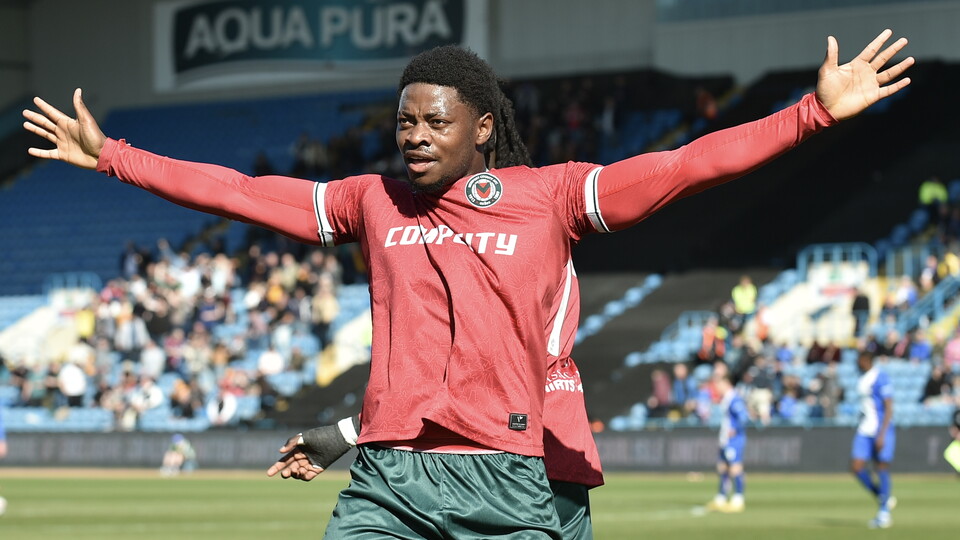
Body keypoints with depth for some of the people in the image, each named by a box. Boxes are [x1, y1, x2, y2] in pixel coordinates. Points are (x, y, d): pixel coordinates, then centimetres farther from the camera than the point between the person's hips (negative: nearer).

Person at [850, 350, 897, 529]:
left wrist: (881, 435, -20)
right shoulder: (862, 379, 12)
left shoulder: (882, 379, -13)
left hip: (882, 429, -7)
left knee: (882, 468, -3)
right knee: (856, 467, -4)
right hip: (864, 431, 7)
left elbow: (889, 408, -15)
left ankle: (884, 513, 7)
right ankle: (884, 499, 14)